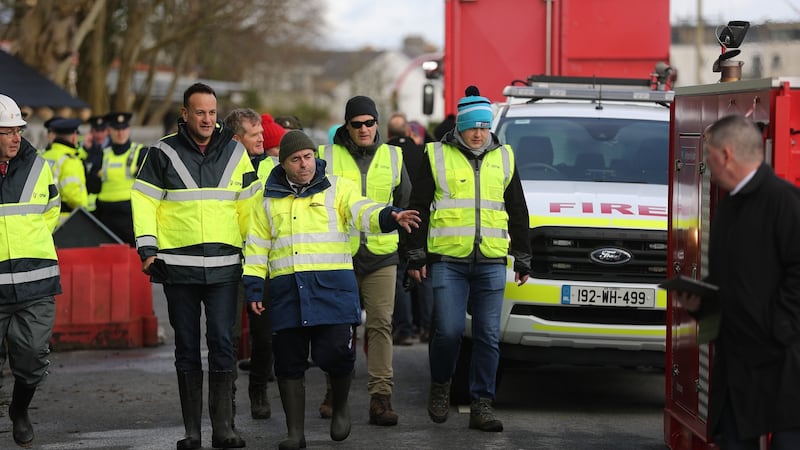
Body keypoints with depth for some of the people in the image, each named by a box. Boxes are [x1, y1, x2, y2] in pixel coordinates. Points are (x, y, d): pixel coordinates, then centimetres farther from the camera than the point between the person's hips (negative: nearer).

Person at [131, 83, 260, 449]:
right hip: (177, 265, 0)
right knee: (187, 347, 5)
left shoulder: (235, 152, 7)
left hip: (224, 265, 1)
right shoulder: (164, 152, 1)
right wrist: (147, 248, -6)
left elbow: (248, 205, 12)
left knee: (222, 344, -4)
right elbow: (144, 201, 1)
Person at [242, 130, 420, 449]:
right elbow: (256, 247, 16)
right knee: (289, 363, 4)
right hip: (287, 291, 3)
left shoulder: (337, 188, 6)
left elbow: (363, 211, -11)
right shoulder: (269, 200, 14)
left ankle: (340, 407, 18)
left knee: (335, 354, -12)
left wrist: (391, 217, -32)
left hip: (332, 287, -3)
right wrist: (253, 288, 7)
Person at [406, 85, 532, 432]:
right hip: (448, 261, -3)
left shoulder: (503, 157, 13)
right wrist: (416, 256, 2)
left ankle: (481, 404, 6)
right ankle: (440, 385, 17)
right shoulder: (437, 156, 5)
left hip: (491, 263, 3)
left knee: (488, 336, 0)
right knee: (449, 331, -9)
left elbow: (517, 212, 19)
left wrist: (523, 259, 17)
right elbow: (419, 208, 6)